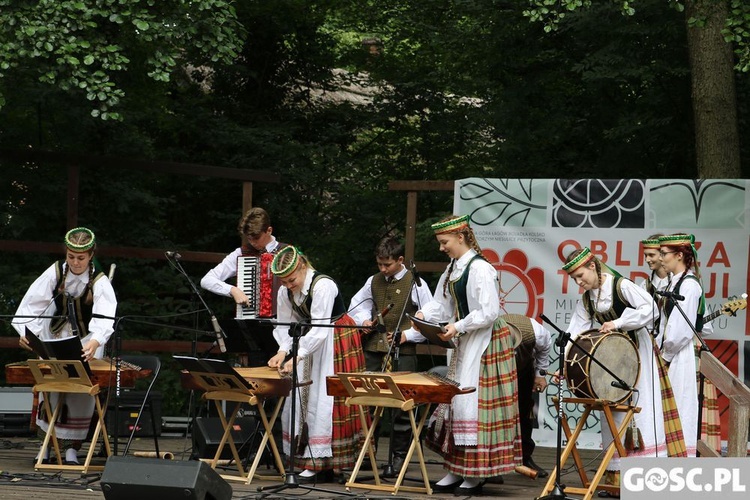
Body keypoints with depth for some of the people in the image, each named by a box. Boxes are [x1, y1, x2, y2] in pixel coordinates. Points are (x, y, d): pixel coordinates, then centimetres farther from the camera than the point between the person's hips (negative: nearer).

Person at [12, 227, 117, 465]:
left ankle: (72, 447, 5)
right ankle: (47, 443, 10)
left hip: (87, 341, -2)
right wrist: (26, 331, -29)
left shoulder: (99, 282, -16)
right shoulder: (55, 272, -10)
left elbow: (104, 318, -32)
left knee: (81, 391, -6)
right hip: (54, 338, 2)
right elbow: (32, 303, -13)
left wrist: (94, 342, -51)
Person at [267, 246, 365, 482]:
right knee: (301, 398, 5)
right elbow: (285, 325, 2)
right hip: (310, 344, 8)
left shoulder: (323, 286, -26)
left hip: (337, 342, -8)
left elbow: (319, 329, -31)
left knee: (323, 400, -12)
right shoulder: (285, 292, -3)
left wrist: (297, 357, -36)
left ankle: (320, 464, -11)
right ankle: (305, 457, 13)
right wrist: (283, 351, -17)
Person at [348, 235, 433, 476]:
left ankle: (400, 455, 8)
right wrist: (364, 320, 5)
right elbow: (357, 304, 25)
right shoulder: (373, 281, 11)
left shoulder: (415, 284, -2)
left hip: (403, 351, -4)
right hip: (374, 347, 4)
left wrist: (408, 335, -10)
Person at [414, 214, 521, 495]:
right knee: (455, 401, 9)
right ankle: (456, 470, 14)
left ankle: (476, 475, -2)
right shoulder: (453, 268, 11)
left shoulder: (480, 269, -18)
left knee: (472, 403, -8)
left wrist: (458, 327, -22)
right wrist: (424, 314, -5)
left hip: (483, 344, -9)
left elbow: (489, 312, -21)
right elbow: (441, 304, 13)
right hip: (463, 344, 9)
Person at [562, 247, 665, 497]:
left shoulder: (621, 286, -15)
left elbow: (651, 310, -24)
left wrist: (618, 323, -27)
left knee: (641, 410, -8)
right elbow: (575, 334, -3)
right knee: (613, 416, 6)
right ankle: (616, 478, 9)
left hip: (637, 354, -7)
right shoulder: (585, 301, 4)